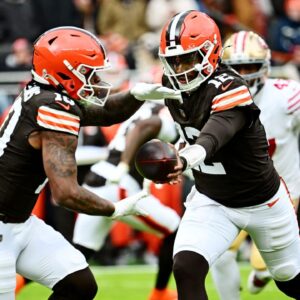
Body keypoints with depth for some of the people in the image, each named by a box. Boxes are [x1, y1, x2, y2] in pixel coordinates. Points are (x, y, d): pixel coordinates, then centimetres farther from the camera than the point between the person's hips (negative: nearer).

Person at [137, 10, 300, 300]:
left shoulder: (229, 89, -31)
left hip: (262, 202, -4)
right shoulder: (174, 85, -10)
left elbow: (215, 134, -52)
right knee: (186, 268, -21)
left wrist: (185, 159, -71)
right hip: (211, 200, 4)